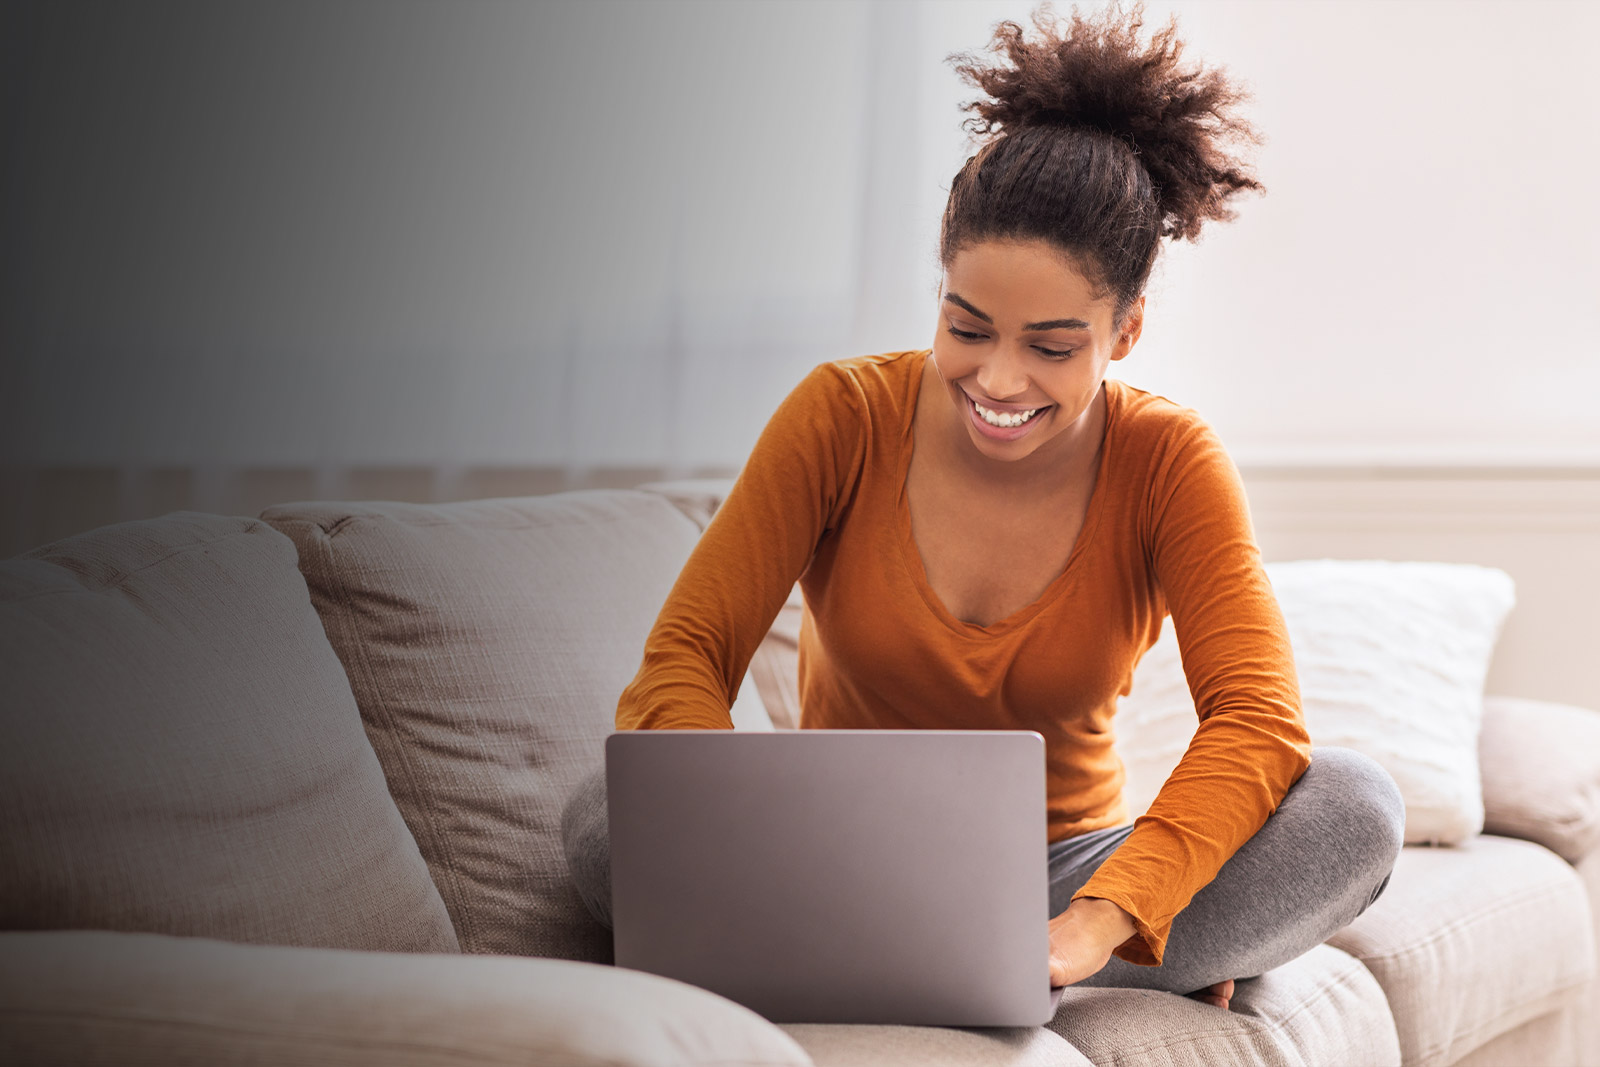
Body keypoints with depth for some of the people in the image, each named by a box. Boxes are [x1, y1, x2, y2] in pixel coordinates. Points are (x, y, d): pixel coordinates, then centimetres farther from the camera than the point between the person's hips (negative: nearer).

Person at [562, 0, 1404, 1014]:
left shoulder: (1168, 463, -9)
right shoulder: (843, 416, -10)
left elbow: (1262, 722, -22)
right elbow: (682, 661, -15)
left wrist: (1094, 924, -38)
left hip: (1058, 877, -1)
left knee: (1356, 804, -23)